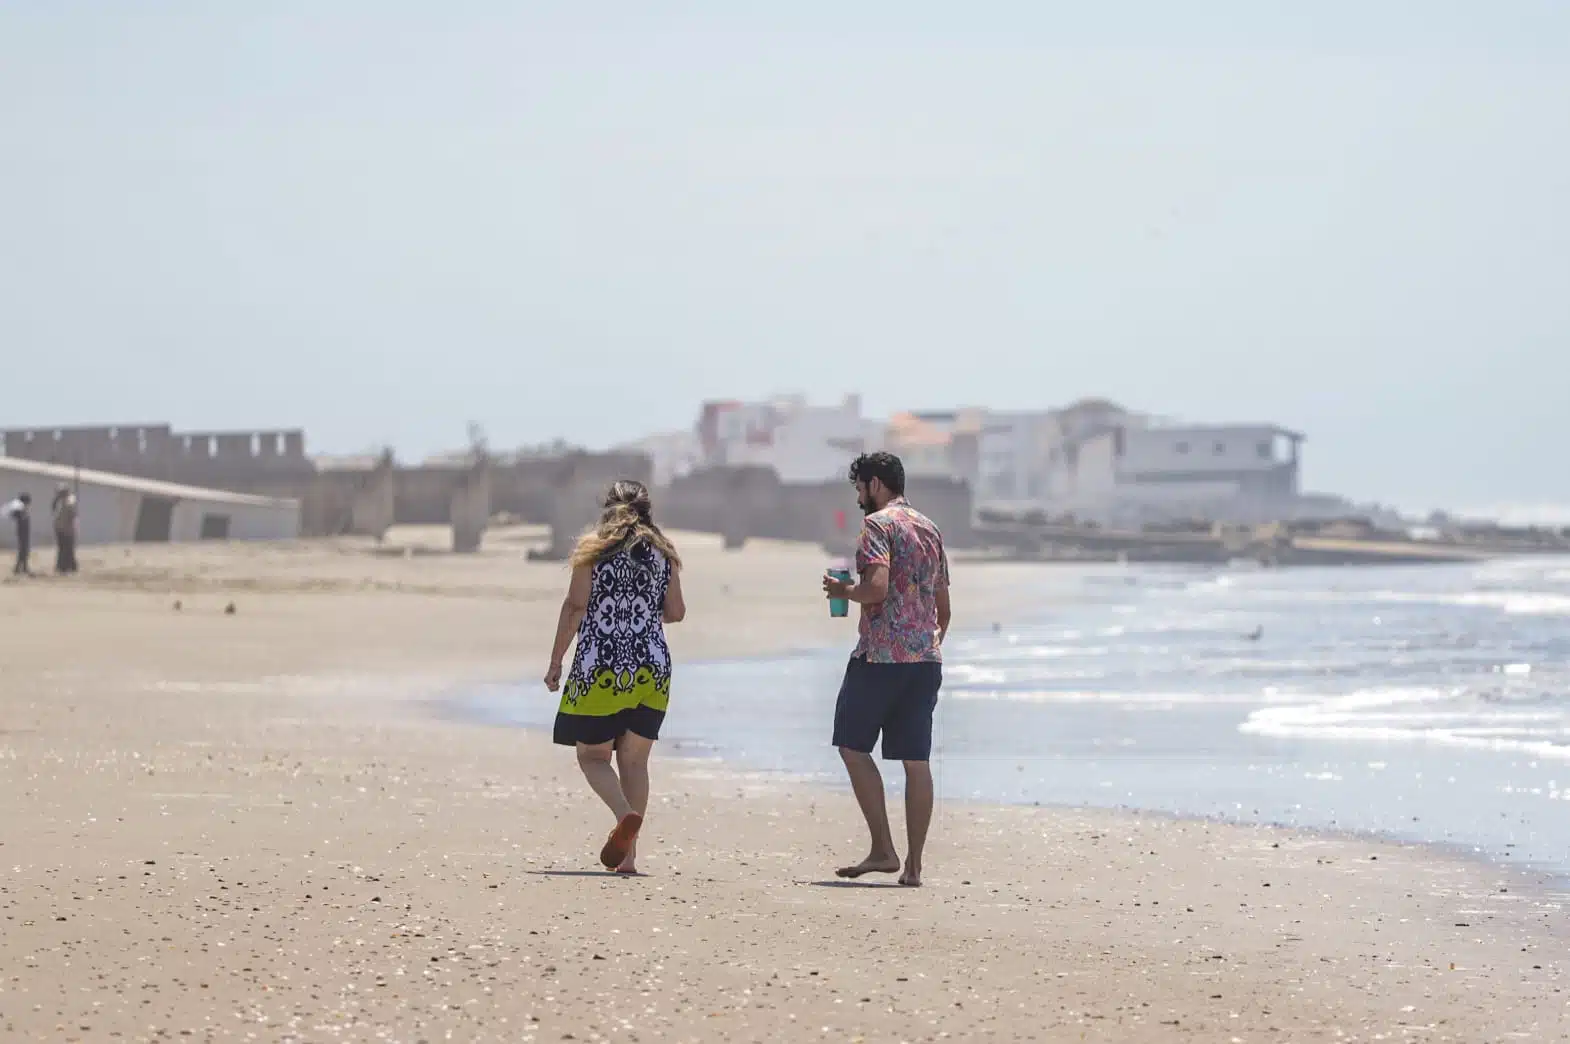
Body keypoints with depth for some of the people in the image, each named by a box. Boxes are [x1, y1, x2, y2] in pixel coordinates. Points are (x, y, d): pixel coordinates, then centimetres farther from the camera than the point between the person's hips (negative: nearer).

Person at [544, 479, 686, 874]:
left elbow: (575, 607, -6)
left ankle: (626, 814, -23)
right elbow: (676, 612, 8)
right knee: (634, 760, 10)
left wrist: (556, 662, 0)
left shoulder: (593, 548, -1)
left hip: (600, 667, -3)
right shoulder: (662, 552, 7)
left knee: (592, 756, 6)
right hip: (652, 668, 3)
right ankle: (627, 854, 4)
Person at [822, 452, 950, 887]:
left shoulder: (878, 524, -7)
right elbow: (943, 605, 20)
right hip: (926, 656, 7)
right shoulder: (930, 529, 17)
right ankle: (914, 864, 3)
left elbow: (876, 587, -20)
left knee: (853, 745, 3)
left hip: (881, 655, -7)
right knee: (917, 759, 5)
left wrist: (843, 590, -2)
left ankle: (883, 850, -5)